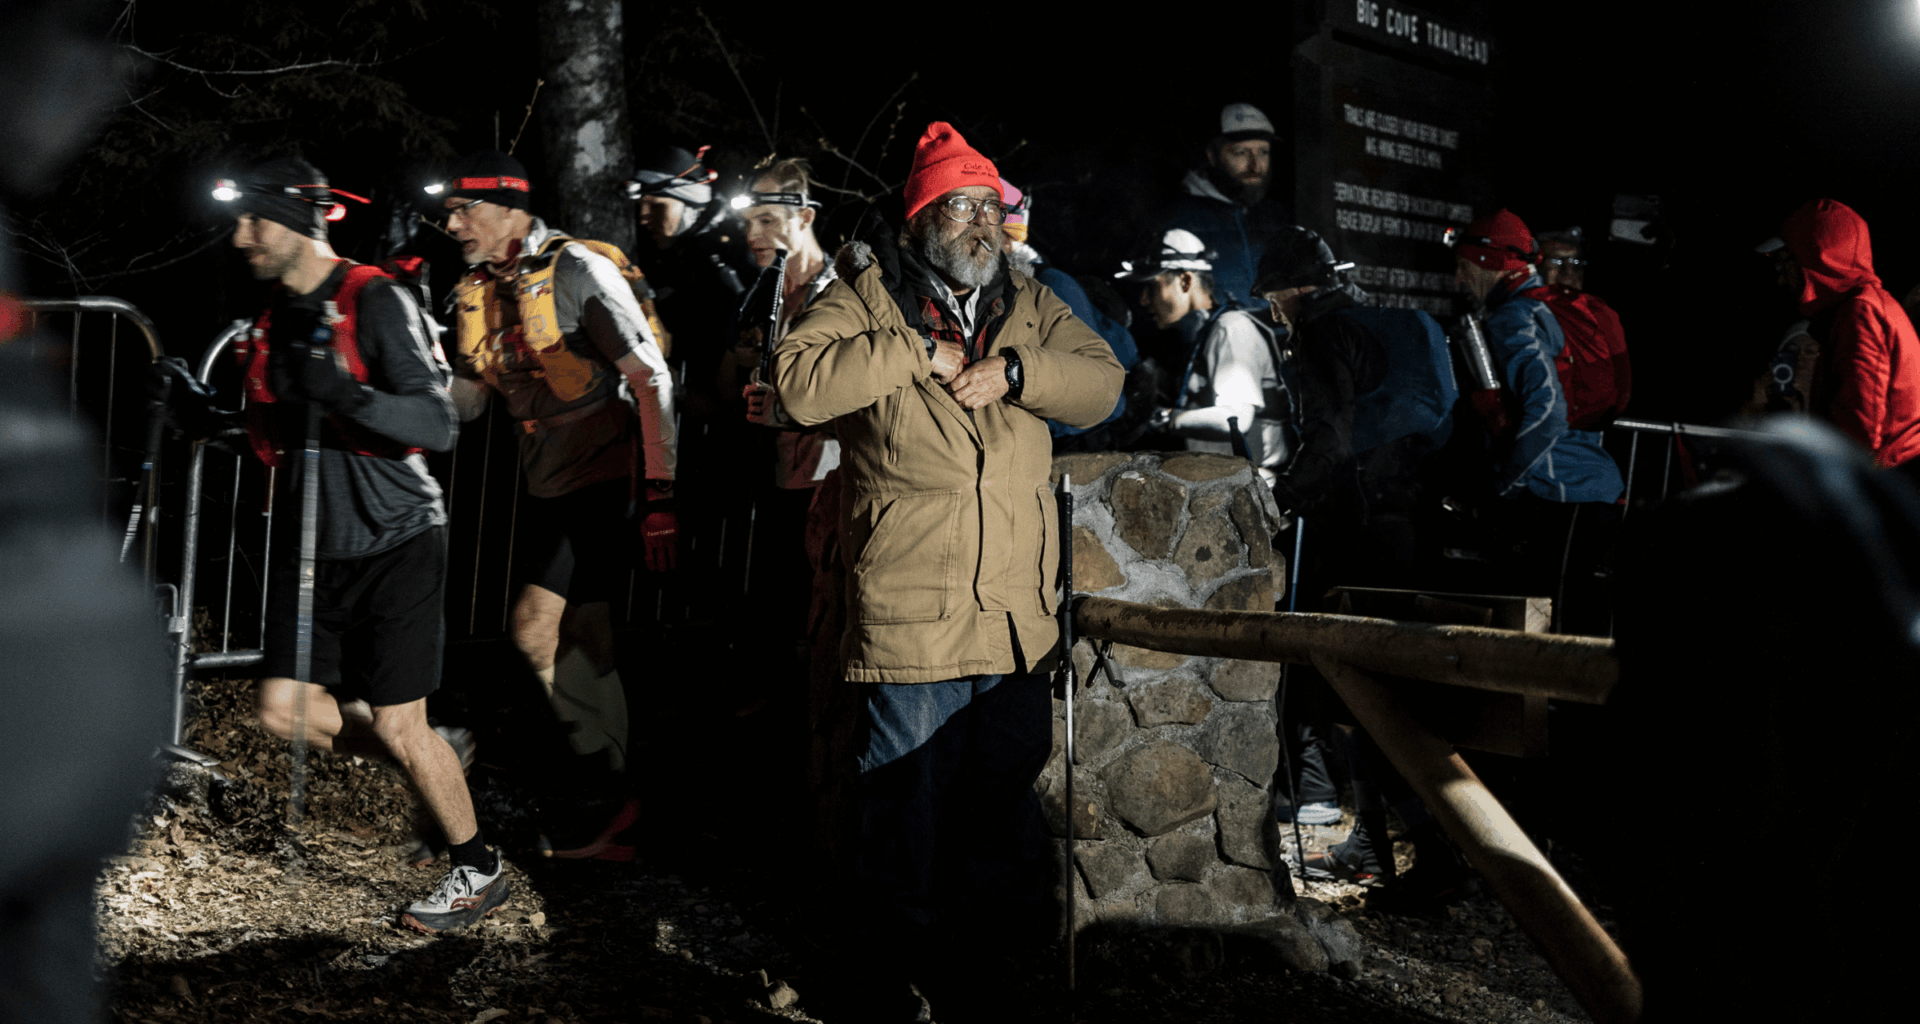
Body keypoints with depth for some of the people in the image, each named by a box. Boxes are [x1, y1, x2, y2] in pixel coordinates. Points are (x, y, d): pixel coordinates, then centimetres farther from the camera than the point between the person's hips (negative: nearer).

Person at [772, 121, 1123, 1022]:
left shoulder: (1029, 306, 14)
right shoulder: (867, 297, 0)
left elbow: (1102, 383, 3)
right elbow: (799, 383, -16)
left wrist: (1014, 371, -13)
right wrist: (916, 351, -15)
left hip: (1018, 621, 5)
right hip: (909, 622, -4)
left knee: (1009, 803, 16)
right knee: (907, 812, 5)